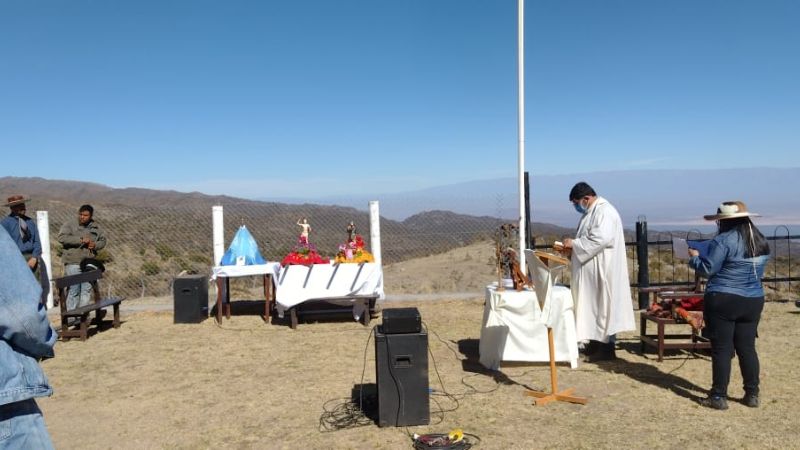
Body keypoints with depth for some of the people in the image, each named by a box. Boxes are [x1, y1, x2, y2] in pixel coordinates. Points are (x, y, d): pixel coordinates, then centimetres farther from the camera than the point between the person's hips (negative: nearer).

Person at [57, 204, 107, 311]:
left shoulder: (94, 227, 16)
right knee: (74, 290, -6)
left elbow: (103, 240, 22)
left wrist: (95, 245, 0)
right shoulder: (69, 224, 2)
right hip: (73, 263, -4)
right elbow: (62, 237, -11)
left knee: (87, 290, 4)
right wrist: (80, 240, -16)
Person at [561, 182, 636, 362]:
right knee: (592, 306, 13)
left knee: (603, 306, -4)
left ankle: (607, 348, 4)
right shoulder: (591, 212, 15)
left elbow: (601, 239, -28)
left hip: (602, 271, -10)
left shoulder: (604, 211, -16)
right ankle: (595, 343, 21)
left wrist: (574, 243, -20)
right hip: (591, 272, 10)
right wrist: (572, 247, 5)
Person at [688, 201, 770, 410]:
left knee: (721, 349, 0)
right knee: (747, 348, 13)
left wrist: (695, 257, 3)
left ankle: (719, 397, 5)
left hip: (723, 301, -7)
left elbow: (707, 269, -14)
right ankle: (752, 394, 19)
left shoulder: (724, 241, -16)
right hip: (753, 301, 7)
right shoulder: (761, 241, 9)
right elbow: (759, 271, 20)